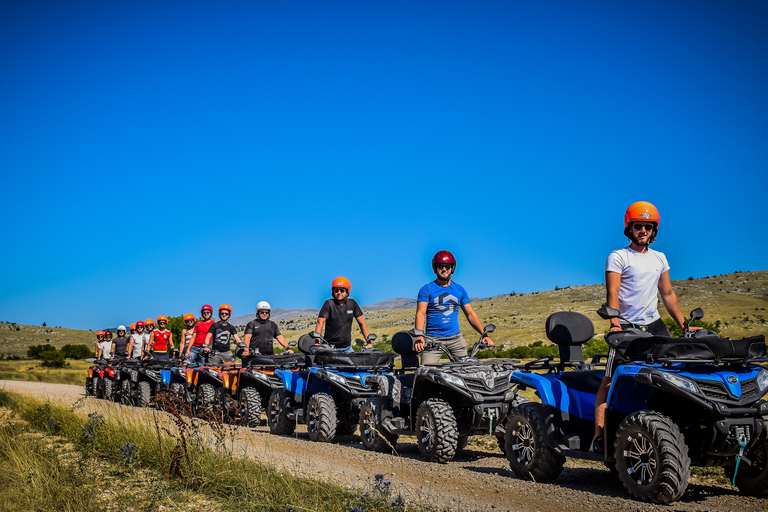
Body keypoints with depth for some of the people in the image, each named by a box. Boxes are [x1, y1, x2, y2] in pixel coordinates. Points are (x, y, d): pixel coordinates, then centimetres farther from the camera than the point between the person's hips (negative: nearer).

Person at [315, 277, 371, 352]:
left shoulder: (352, 303, 8)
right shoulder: (329, 303, -4)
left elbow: (362, 323, 11)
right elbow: (320, 322, -14)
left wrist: (369, 342, 1)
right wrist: (317, 342, -28)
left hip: (347, 348, 4)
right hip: (331, 347, -4)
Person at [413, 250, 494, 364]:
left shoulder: (459, 290, 13)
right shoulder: (426, 289, 3)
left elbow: (471, 314, 15)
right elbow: (420, 313, -7)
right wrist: (419, 336, -23)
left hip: (456, 338, 3)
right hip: (433, 339, -3)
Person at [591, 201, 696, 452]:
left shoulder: (659, 258, 16)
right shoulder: (617, 257, -1)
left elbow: (668, 294, 22)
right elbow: (612, 293, -10)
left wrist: (684, 325, 17)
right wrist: (615, 323, -24)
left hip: (654, 324, 6)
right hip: (626, 326, -5)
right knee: (610, 379, -9)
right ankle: (598, 436, -11)